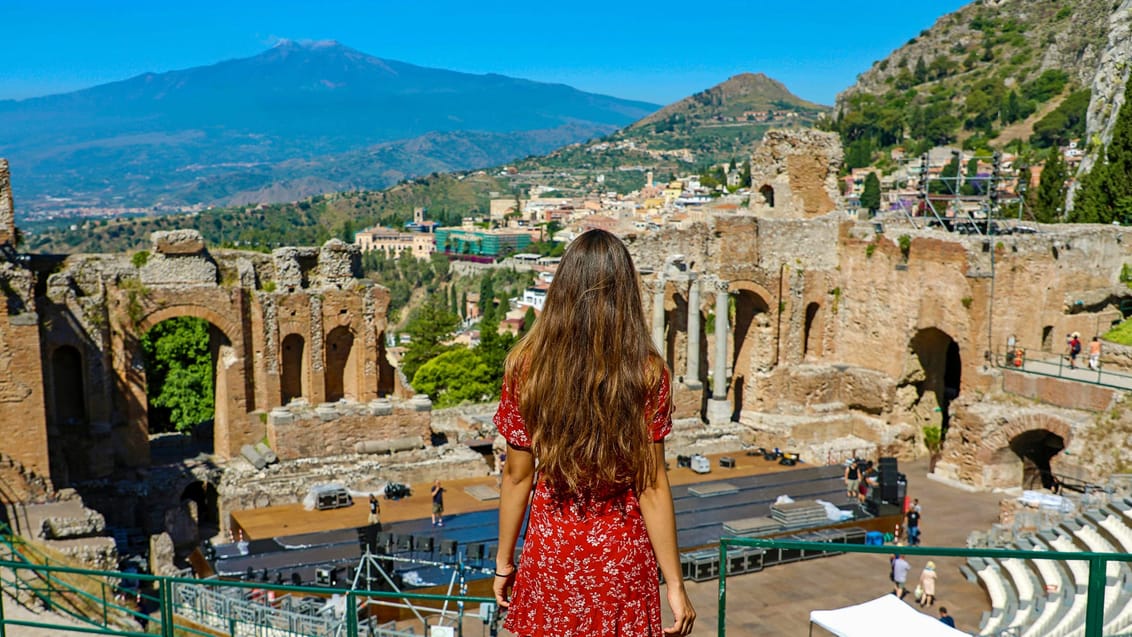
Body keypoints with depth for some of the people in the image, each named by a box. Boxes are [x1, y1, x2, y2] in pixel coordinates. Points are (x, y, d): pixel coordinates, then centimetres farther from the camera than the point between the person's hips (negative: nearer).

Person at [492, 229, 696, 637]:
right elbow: (652, 487, -12)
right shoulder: (647, 373, -14)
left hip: (550, 553, 1)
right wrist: (675, 585, -4)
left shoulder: (526, 367, -10)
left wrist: (504, 561, 7)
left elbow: (517, 476, -5)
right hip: (622, 555, -1)